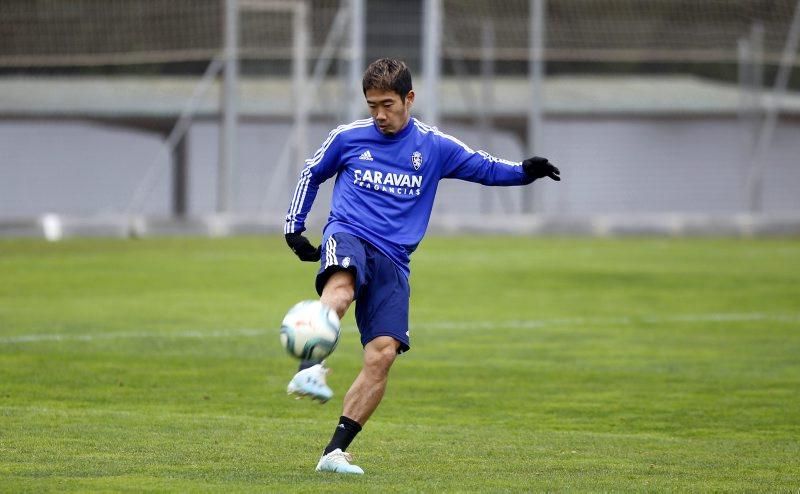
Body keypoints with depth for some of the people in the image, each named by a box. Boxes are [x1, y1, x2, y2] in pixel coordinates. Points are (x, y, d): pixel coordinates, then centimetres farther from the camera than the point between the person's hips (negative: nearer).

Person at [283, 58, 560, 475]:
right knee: (341, 287, -39)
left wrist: (525, 171, -2)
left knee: (382, 354, -13)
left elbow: (486, 169, 17)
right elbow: (311, 174, 23)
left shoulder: (434, 147, 10)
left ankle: (334, 452, -10)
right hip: (348, 237, -2)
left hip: (392, 261, 2)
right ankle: (310, 368, -58)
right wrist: (294, 227, 17)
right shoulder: (348, 138, 8)